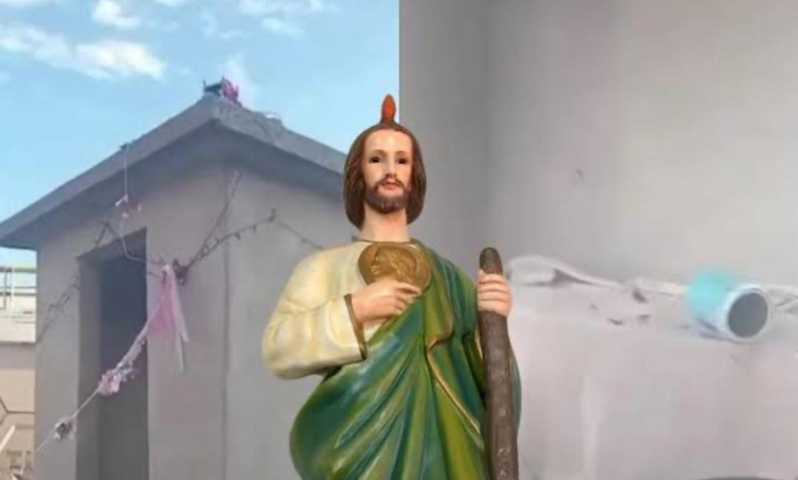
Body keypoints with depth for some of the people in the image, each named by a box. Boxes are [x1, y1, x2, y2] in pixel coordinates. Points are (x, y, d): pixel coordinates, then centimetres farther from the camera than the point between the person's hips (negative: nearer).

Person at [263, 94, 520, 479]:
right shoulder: (322, 266, 4)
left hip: (441, 447, 2)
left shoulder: (446, 275, 8)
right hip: (359, 448, -2)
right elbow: (277, 351, -6)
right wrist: (354, 308, -14)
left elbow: (483, 370, 6)